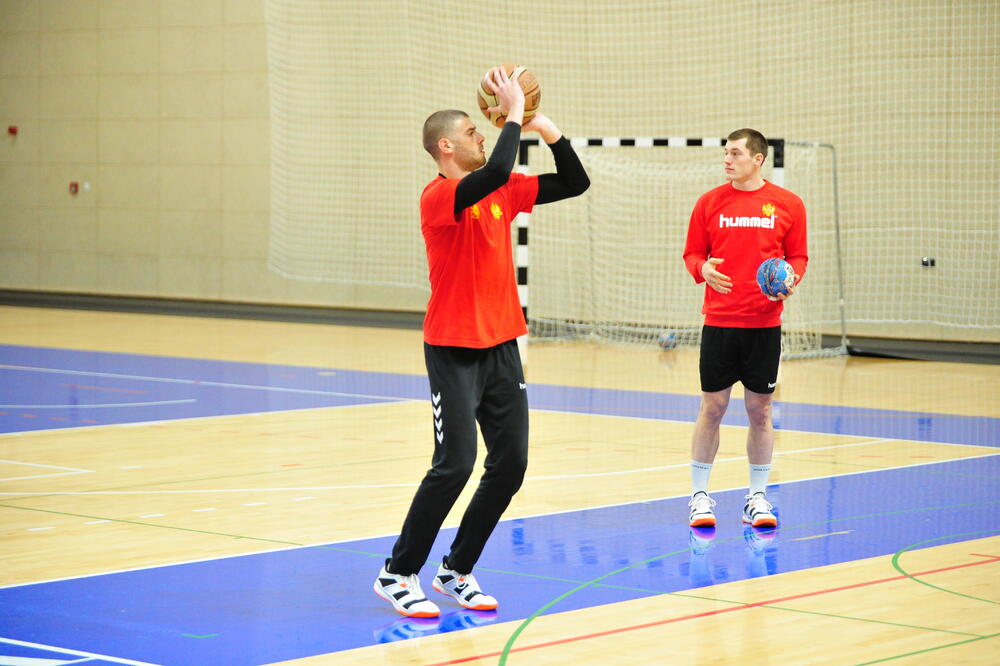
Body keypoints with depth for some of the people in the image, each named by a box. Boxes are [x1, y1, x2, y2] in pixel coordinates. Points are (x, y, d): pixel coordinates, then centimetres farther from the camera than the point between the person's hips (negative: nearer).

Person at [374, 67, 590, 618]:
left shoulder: (501, 192, 10)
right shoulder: (439, 196, -13)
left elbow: (574, 183, 11)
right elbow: (495, 172, -32)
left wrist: (547, 128, -1)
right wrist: (514, 114, -20)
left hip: (501, 346, 8)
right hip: (454, 350, -8)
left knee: (510, 463, 5)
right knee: (455, 464, -13)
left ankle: (456, 572, 18)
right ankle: (398, 575, 0)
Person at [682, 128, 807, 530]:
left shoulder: (788, 205, 3)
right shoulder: (710, 202, 4)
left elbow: (798, 256, 9)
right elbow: (692, 253, 8)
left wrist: (790, 280, -12)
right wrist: (702, 270, -14)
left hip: (765, 323, 0)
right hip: (719, 320, 0)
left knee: (760, 410, 5)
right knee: (712, 408, 2)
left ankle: (758, 497, 16)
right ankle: (700, 496, 12)